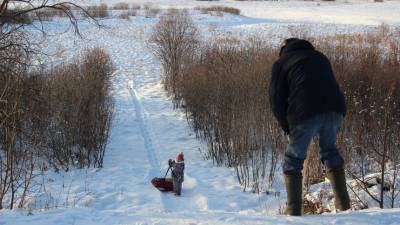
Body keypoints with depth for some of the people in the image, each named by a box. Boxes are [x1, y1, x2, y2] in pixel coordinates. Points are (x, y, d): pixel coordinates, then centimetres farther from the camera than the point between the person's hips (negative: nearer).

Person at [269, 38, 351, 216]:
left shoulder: (281, 63, 18)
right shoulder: (320, 57, 33)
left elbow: (276, 99, 10)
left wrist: (287, 126, 18)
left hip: (306, 113, -4)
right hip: (334, 109, 5)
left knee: (293, 159, 9)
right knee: (330, 150, 24)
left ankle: (294, 209, 4)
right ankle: (343, 203, 22)